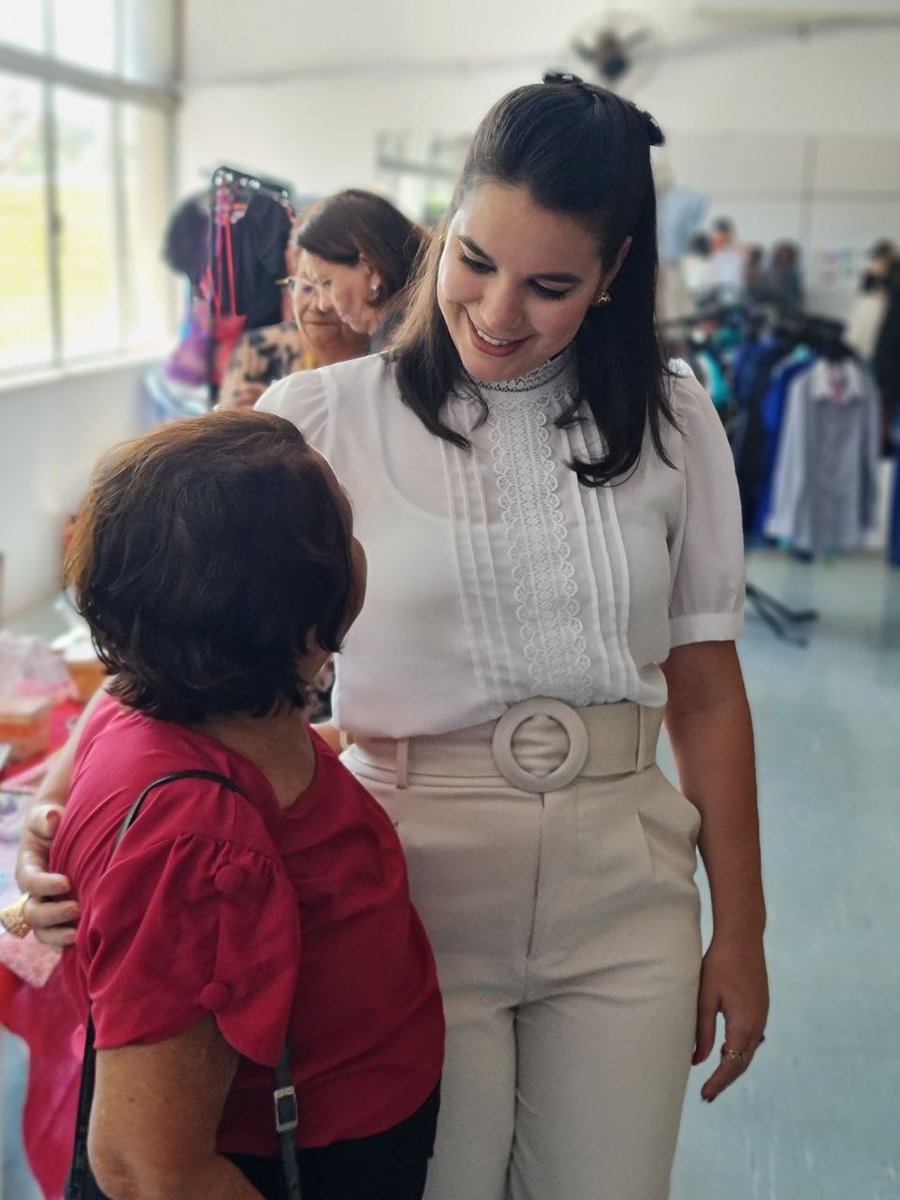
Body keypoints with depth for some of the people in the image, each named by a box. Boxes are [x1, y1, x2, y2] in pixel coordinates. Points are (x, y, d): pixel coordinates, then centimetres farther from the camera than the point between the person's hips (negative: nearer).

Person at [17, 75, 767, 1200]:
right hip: (415, 891, -2)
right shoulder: (323, 421, -8)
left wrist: (739, 930, 6)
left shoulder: (670, 422, 0)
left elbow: (705, 689, 3)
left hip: (621, 897, 3)